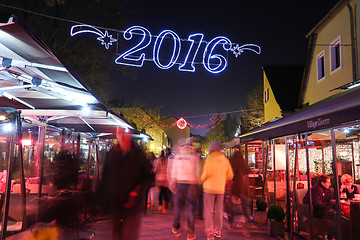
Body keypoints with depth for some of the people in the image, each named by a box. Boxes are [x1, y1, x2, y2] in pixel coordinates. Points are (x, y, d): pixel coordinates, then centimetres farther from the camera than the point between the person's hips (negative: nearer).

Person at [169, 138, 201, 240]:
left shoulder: (177, 155, 4)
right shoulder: (195, 156, -2)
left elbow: (173, 171, 7)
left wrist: (172, 185, 15)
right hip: (192, 183, -2)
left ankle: (176, 228, 28)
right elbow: (198, 171, -1)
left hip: (180, 182, 2)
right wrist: (199, 184, 10)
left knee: (178, 205, 15)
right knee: (191, 207, 5)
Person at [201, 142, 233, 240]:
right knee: (218, 210, 15)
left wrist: (202, 180, 0)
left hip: (209, 187, -5)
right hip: (220, 188, 5)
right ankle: (217, 231, 23)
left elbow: (207, 173, -19)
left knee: (208, 210, 1)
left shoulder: (209, 159, -9)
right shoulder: (225, 160, 6)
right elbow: (230, 175, 9)